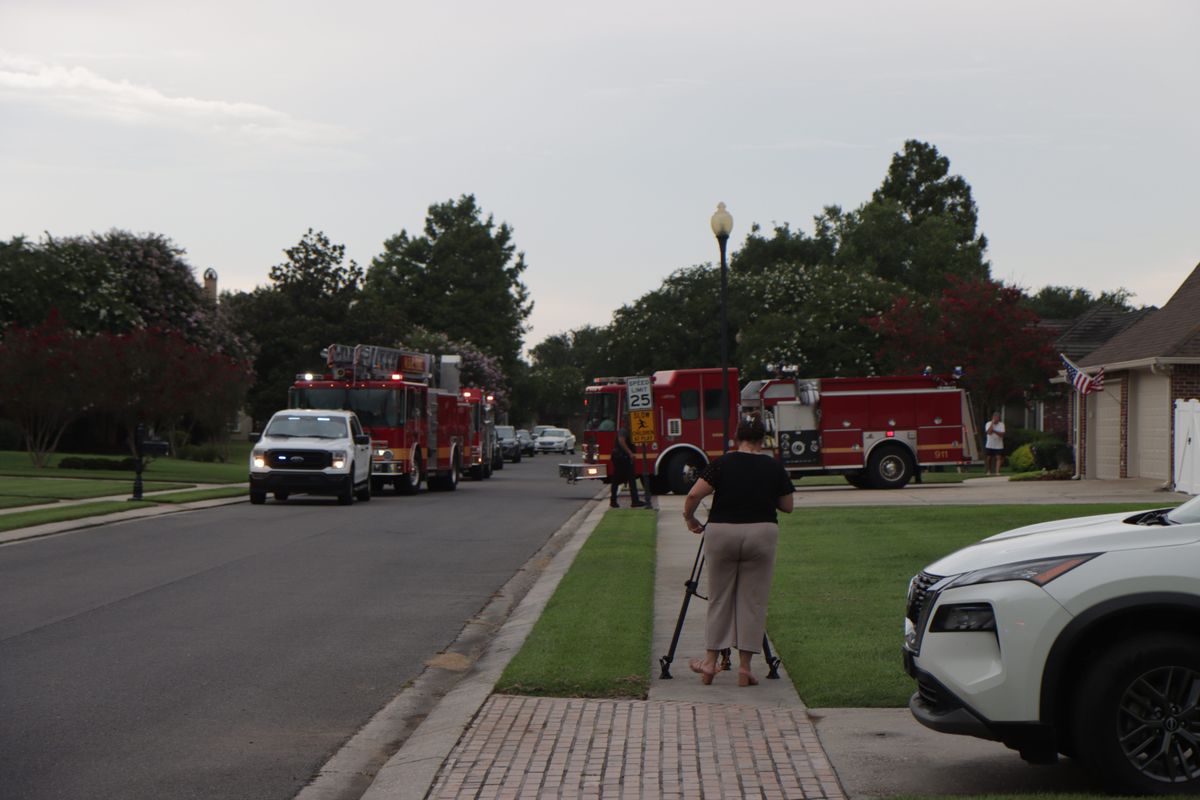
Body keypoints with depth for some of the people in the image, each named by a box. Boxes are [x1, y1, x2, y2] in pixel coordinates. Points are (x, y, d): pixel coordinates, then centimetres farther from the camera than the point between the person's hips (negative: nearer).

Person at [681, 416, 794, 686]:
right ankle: (744, 667, 6)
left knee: (719, 599, 11)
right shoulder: (774, 468, 3)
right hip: (761, 533, 0)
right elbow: (787, 507, 11)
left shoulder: (723, 463, -1)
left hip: (722, 533, 0)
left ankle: (710, 662, 12)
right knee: (753, 601, 6)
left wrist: (690, 519, 8)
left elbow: (694, 495, -9)